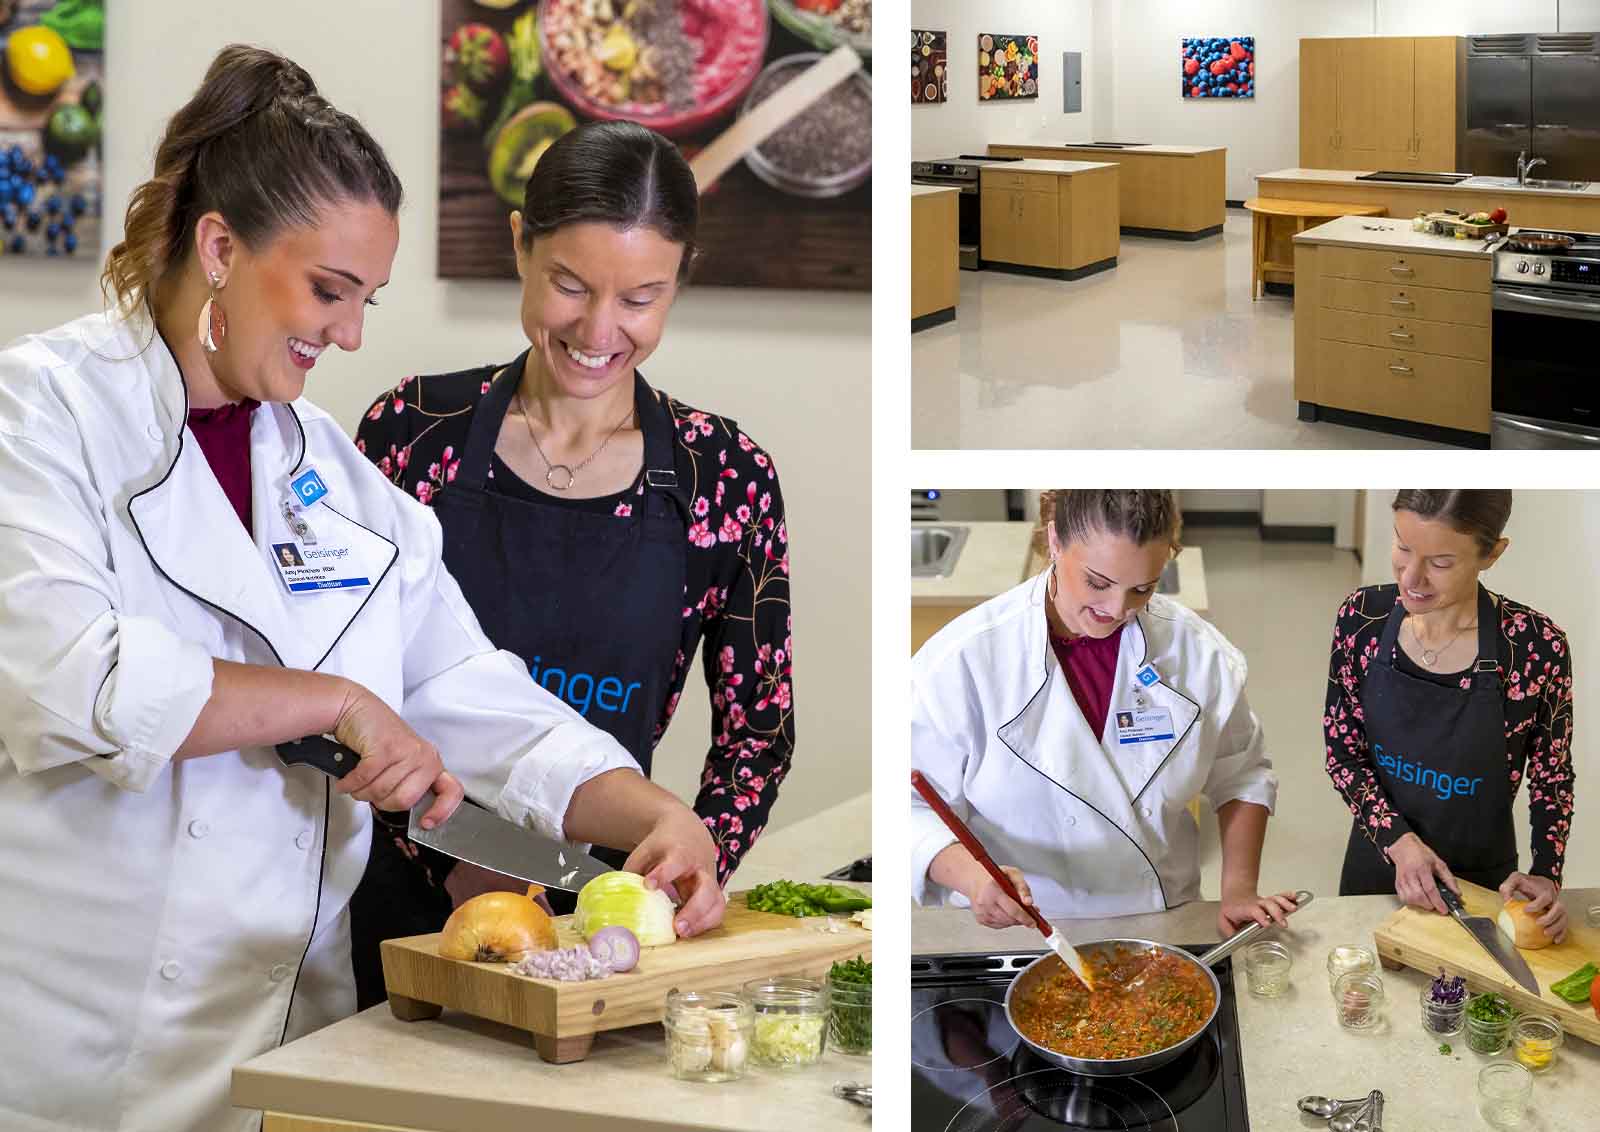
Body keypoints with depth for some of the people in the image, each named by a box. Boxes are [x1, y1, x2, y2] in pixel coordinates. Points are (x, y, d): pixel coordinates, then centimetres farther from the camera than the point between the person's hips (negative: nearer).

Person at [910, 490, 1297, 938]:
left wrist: (1239, 891, 0)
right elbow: (919, 806, -13)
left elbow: (1241, 775, 11)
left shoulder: (1195, 648, -3)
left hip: (1161, 930, 3)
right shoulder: (961, 659, -14)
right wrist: (972, 876, -32)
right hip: (1016, 937, -3)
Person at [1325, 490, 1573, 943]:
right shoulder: (1362, 618, -15)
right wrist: (1398, 838, -19)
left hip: (1482, 880, -2)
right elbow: (1342, 750, -6)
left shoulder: (1537, 646, -22)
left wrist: (1546, 872, -19)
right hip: (1375, 865, 2)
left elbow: (1552, 776, -6)